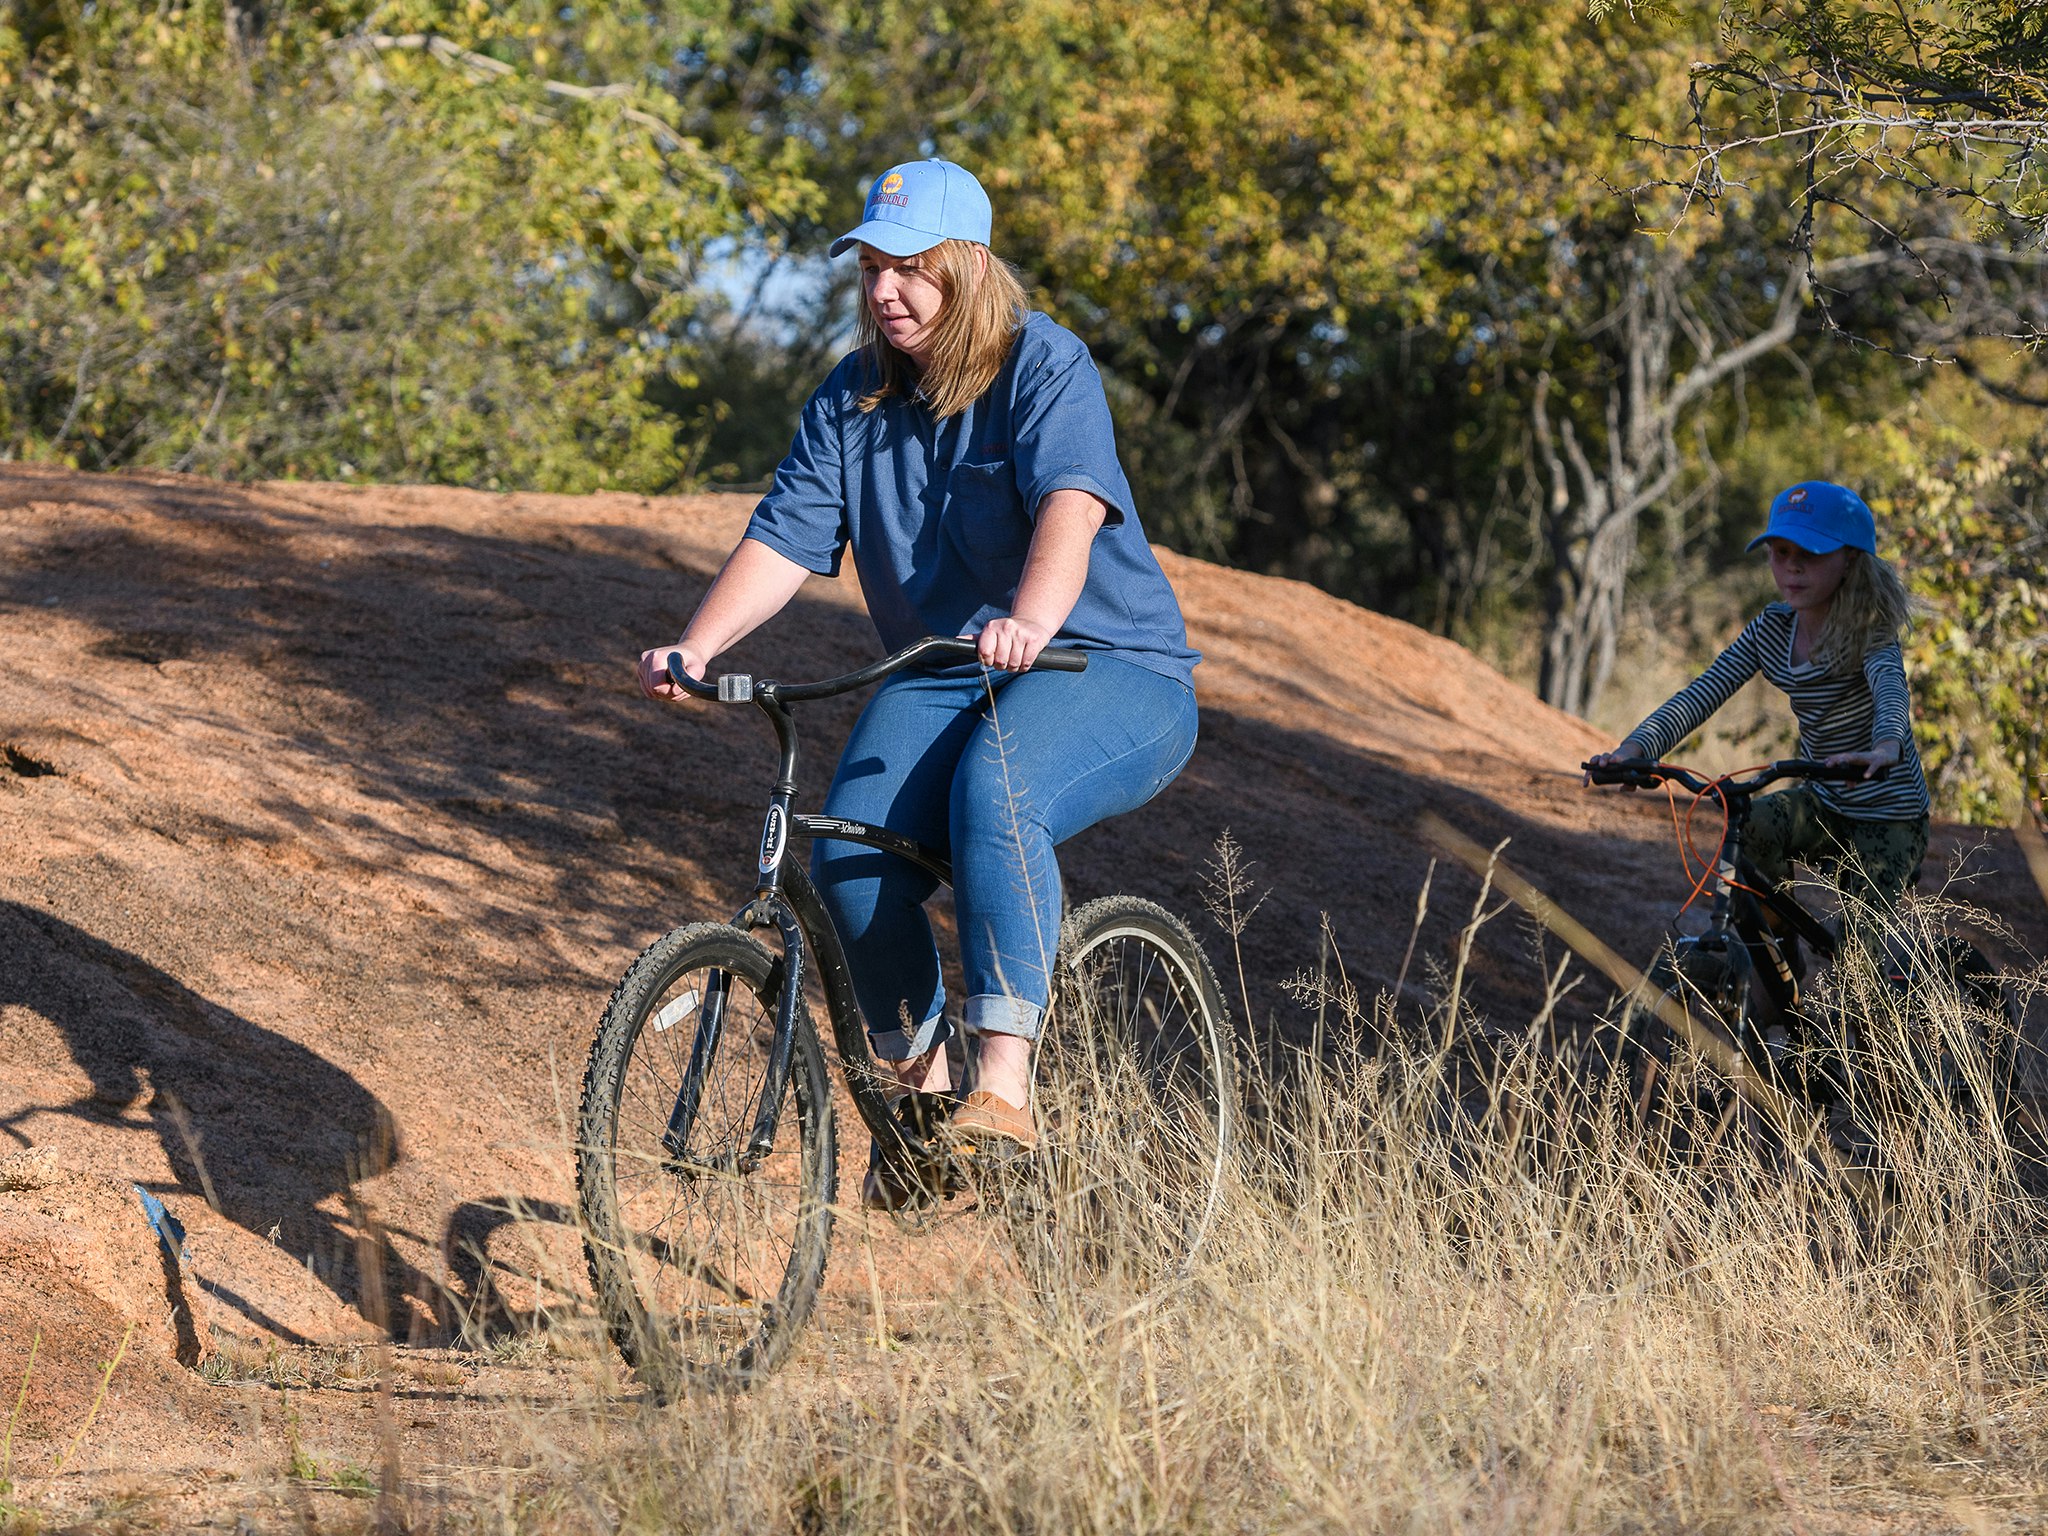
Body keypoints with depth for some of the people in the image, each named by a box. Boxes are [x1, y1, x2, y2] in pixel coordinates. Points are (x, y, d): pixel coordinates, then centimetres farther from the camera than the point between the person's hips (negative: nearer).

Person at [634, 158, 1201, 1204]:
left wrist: (1032, 622, -49)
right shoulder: (851, 400, 7)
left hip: (1105, 667, -5)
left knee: (995, 790, -37)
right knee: (851, 854, -22)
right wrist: (698, 646, -21)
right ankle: (918, 1075, -1)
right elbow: (785, 537, -2)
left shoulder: (1046, 369, -10)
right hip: (940, 679, 5)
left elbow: (1072, 501, -29)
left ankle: (1005, 1080, -37)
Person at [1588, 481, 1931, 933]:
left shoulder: (1867, 631, -19)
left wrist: (1885, 748, -64)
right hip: (1822, 801, 5)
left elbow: (1891, 685, -40)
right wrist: (1634, 749, -29)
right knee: (1747, 827, -26)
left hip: (1888, 812, -5)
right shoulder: (1772, 629, -3)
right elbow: (1703, 692, -11)